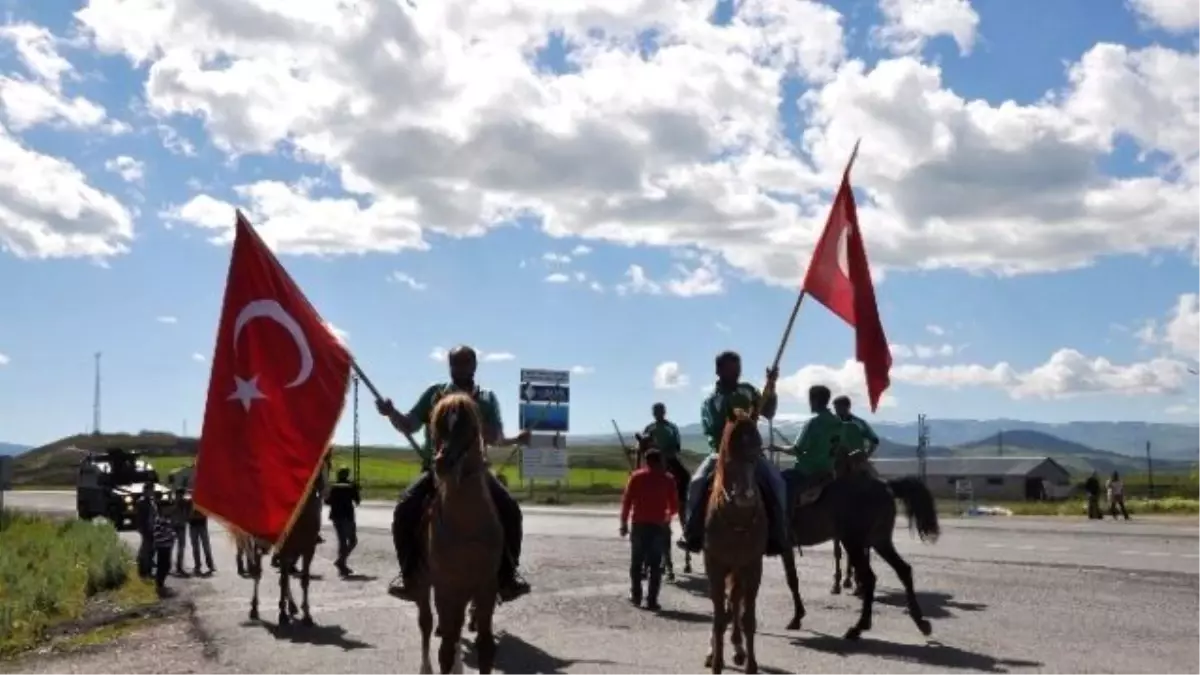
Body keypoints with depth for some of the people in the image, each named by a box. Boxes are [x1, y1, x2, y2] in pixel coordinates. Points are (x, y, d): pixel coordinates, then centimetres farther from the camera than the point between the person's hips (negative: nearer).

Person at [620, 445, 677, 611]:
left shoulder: (636, 477, 0)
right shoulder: (668, 479, 1)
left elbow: (626, 501, -4)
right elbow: (674, 506, 3)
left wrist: (624, 523, 2)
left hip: (639, 525, 0)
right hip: (659, 526, 0)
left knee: (636, 562, 14)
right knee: (655, 564, 3)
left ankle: (636, 595, 17)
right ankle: (652, 600, -1)